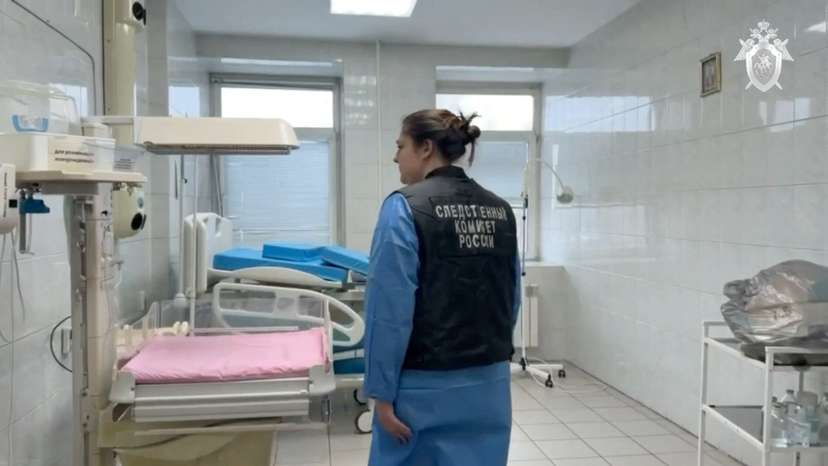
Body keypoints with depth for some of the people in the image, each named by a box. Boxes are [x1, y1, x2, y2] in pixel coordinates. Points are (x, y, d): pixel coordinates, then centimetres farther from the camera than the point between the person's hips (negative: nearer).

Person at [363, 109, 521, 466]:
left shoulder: (405, 207, -13)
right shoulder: (500, 210, 5)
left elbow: (390, 310, -16)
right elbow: (512, 300, 10)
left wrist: (382, 392, -11)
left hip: (427, 387, -5)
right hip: (490, 383, 6)